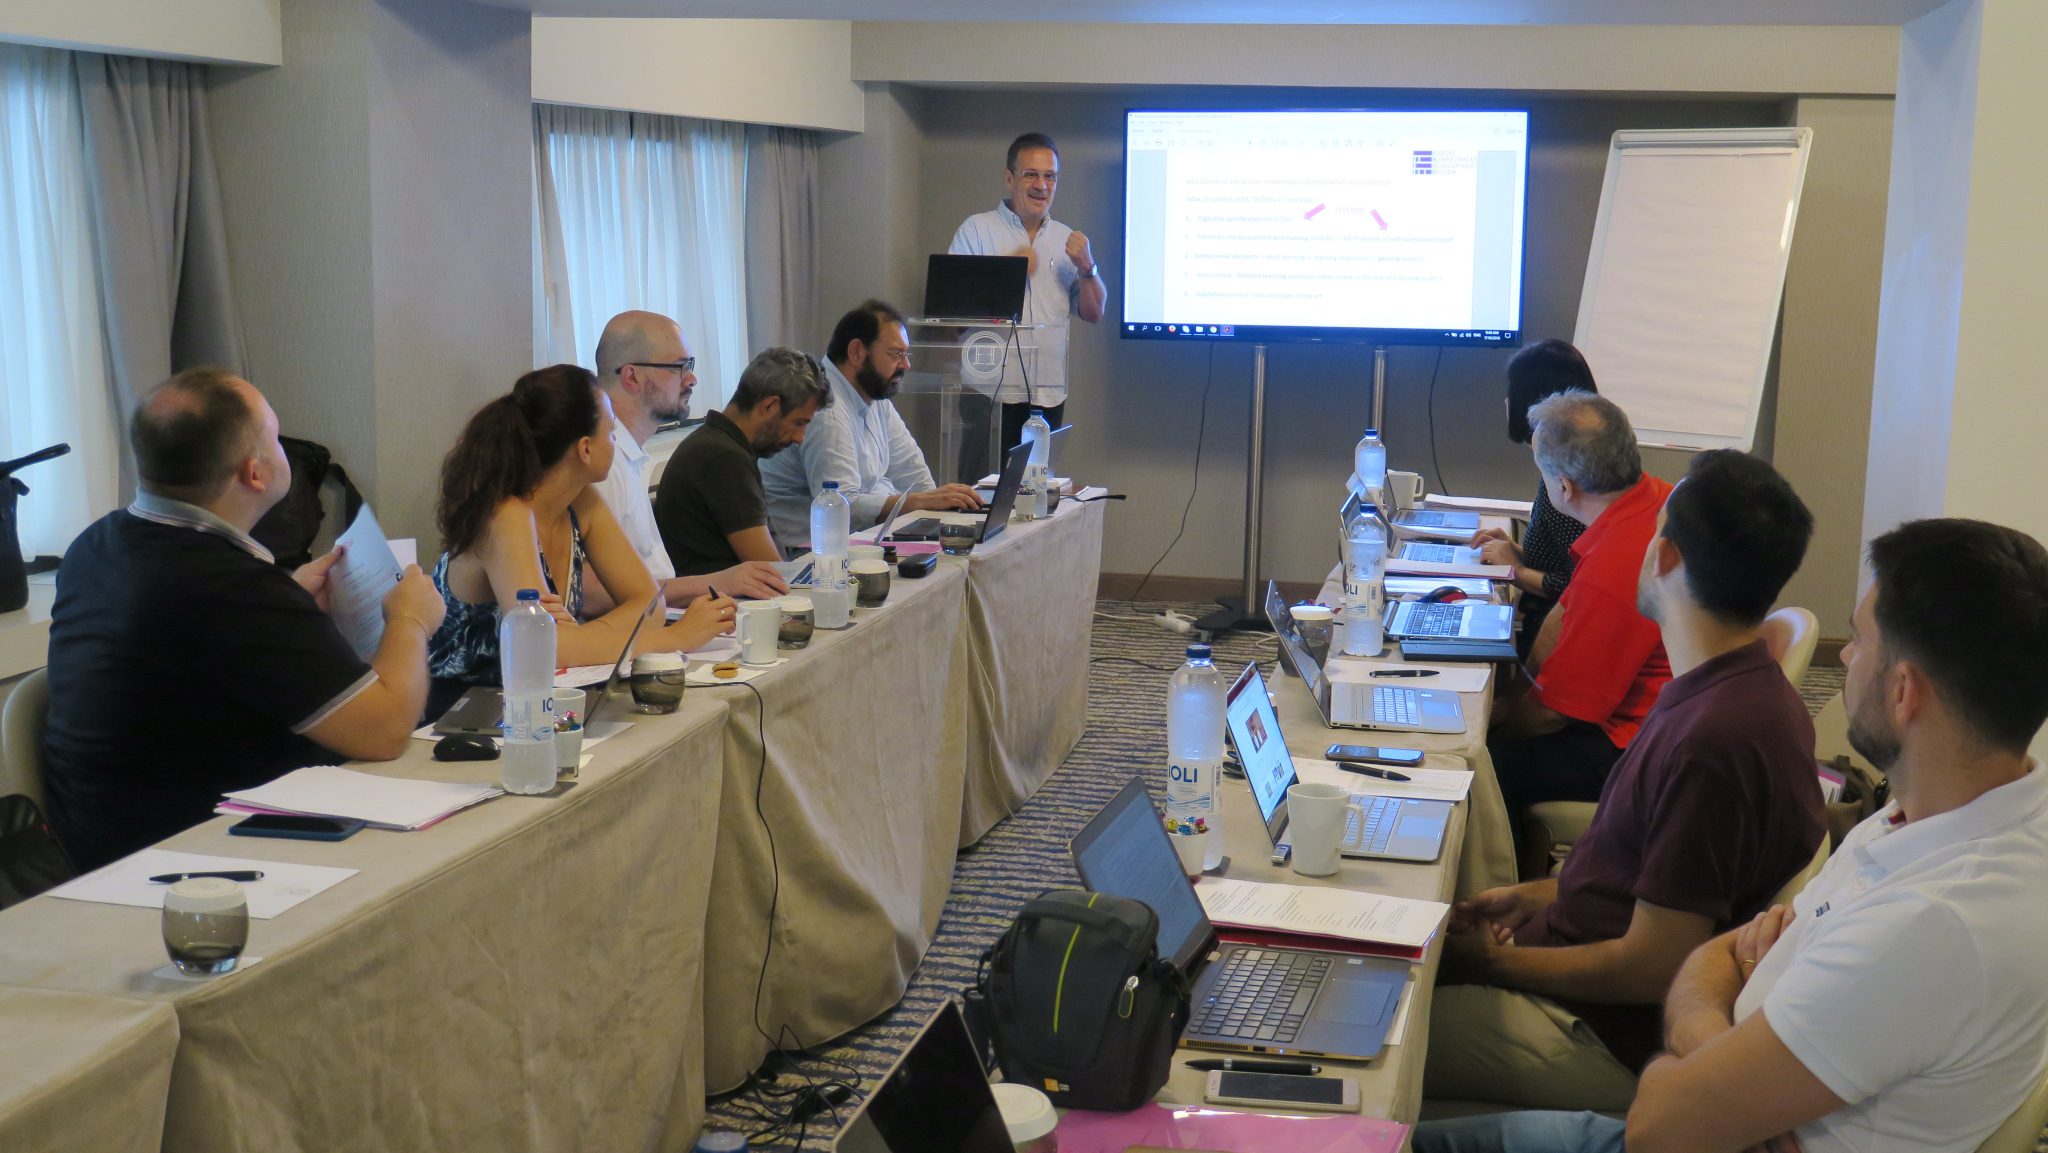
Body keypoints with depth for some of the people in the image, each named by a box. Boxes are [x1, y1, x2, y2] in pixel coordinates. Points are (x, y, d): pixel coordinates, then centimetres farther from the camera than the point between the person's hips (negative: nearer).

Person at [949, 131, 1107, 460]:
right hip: (992, 393, -4)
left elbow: (1094, 313, 14)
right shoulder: (977, 229, 3)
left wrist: (1086, 268, -3)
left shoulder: (1067, 239, 15)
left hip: (1049, 394, 4)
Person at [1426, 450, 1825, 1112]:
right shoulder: (1740, 690, 4)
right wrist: (1538, 897, 11)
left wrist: (1495, 963, -12)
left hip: (1617, 1043, -10)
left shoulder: (1711, 740, -29)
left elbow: (1653, 970, -24)